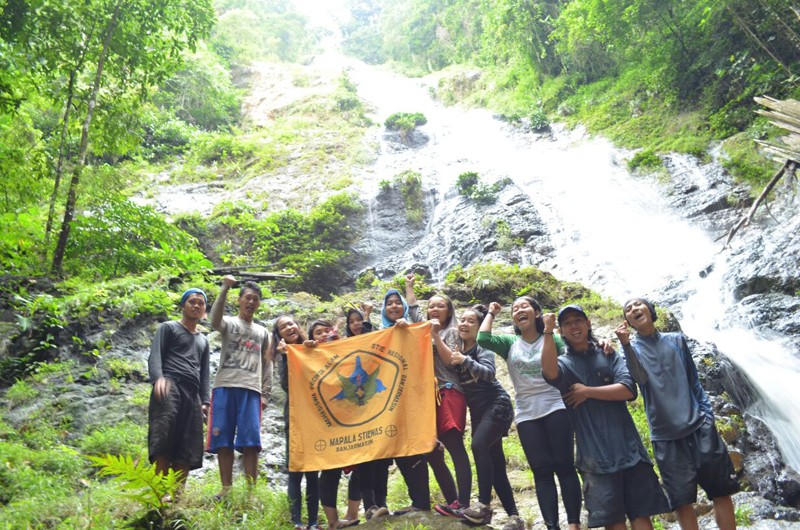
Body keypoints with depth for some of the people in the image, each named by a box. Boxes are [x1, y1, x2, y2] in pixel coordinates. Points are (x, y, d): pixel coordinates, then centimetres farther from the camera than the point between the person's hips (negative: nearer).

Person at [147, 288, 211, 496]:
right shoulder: (168, 328, 15)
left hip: (192, 393, 6)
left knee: (187, 449, -4)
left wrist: (205, 400, 7)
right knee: (164, 442, -19)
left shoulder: (203, 340, 31)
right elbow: (155, 355, 0)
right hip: (170, 386, -5)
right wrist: (158, 377, -22)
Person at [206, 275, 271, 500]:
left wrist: (265, 394, 8)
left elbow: (267, 365, 19)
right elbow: (215, 320, -15)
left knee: (251, 442, -6)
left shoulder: (263, 332, 22)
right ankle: (226, 489, 2)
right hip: (225, 386, -1)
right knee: (223, 440, -3)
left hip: (251, 389, 2)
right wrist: (225, 288, -23)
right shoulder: (229, 323, 12)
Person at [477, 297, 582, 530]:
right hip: (526, 415, 2)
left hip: (555, 409, -2)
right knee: (541, 470, 1)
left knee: (564, 466, -3)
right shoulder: (510, 343, 8)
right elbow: (483, 339, -9)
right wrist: (491, 313, 5)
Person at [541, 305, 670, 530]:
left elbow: (628, 389, -5)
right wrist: (548, 332, -24)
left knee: (641, 512, 5)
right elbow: (550, 373, -20)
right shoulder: (564, 363, 6)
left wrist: (587, 392, -7)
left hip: (627, 445, 2)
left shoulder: (609, 355, 11)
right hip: (595, 452, -2)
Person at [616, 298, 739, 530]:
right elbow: (640, 379, -16)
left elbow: (694, 380, 16)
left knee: (722, 491, 3)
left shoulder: (677, 340, 10)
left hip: (699, 425, 2)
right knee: (682, 500, 1)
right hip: (665, 434, -2)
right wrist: (626, 345, -27)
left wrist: (707, 412, 7)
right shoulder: (632, 348, 4)